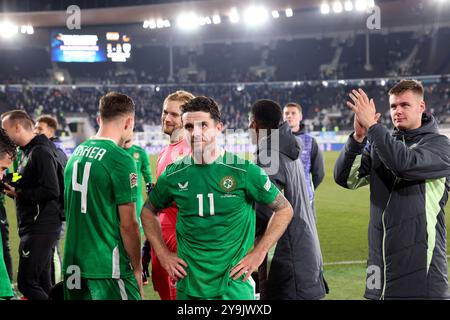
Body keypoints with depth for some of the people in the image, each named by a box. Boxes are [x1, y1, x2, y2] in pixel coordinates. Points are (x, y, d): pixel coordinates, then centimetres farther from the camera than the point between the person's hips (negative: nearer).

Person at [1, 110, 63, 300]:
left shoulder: (40, 152, -14)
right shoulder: (27, 151, 16)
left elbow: (51, 191, -22)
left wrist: (18, 193, -15)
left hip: (40, 227, -10)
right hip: (32, 226, 10)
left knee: (26, 283, -12)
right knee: (42, 283, 13)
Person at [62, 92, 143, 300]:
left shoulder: (76, 154, 9)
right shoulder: (121, 160, -14)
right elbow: (127, 224, -14)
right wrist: (137, 269, -4)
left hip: (73, 265, 7)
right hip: (108, 268, -7)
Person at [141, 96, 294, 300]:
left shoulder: (243, 171, -8)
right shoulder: (174, 175, 0)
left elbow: (284, 210, 1)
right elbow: (148, 212, 17)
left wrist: (258, 254, -4)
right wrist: (163, 254, 7)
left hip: (234, 287, -2)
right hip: (188, 288, 3)